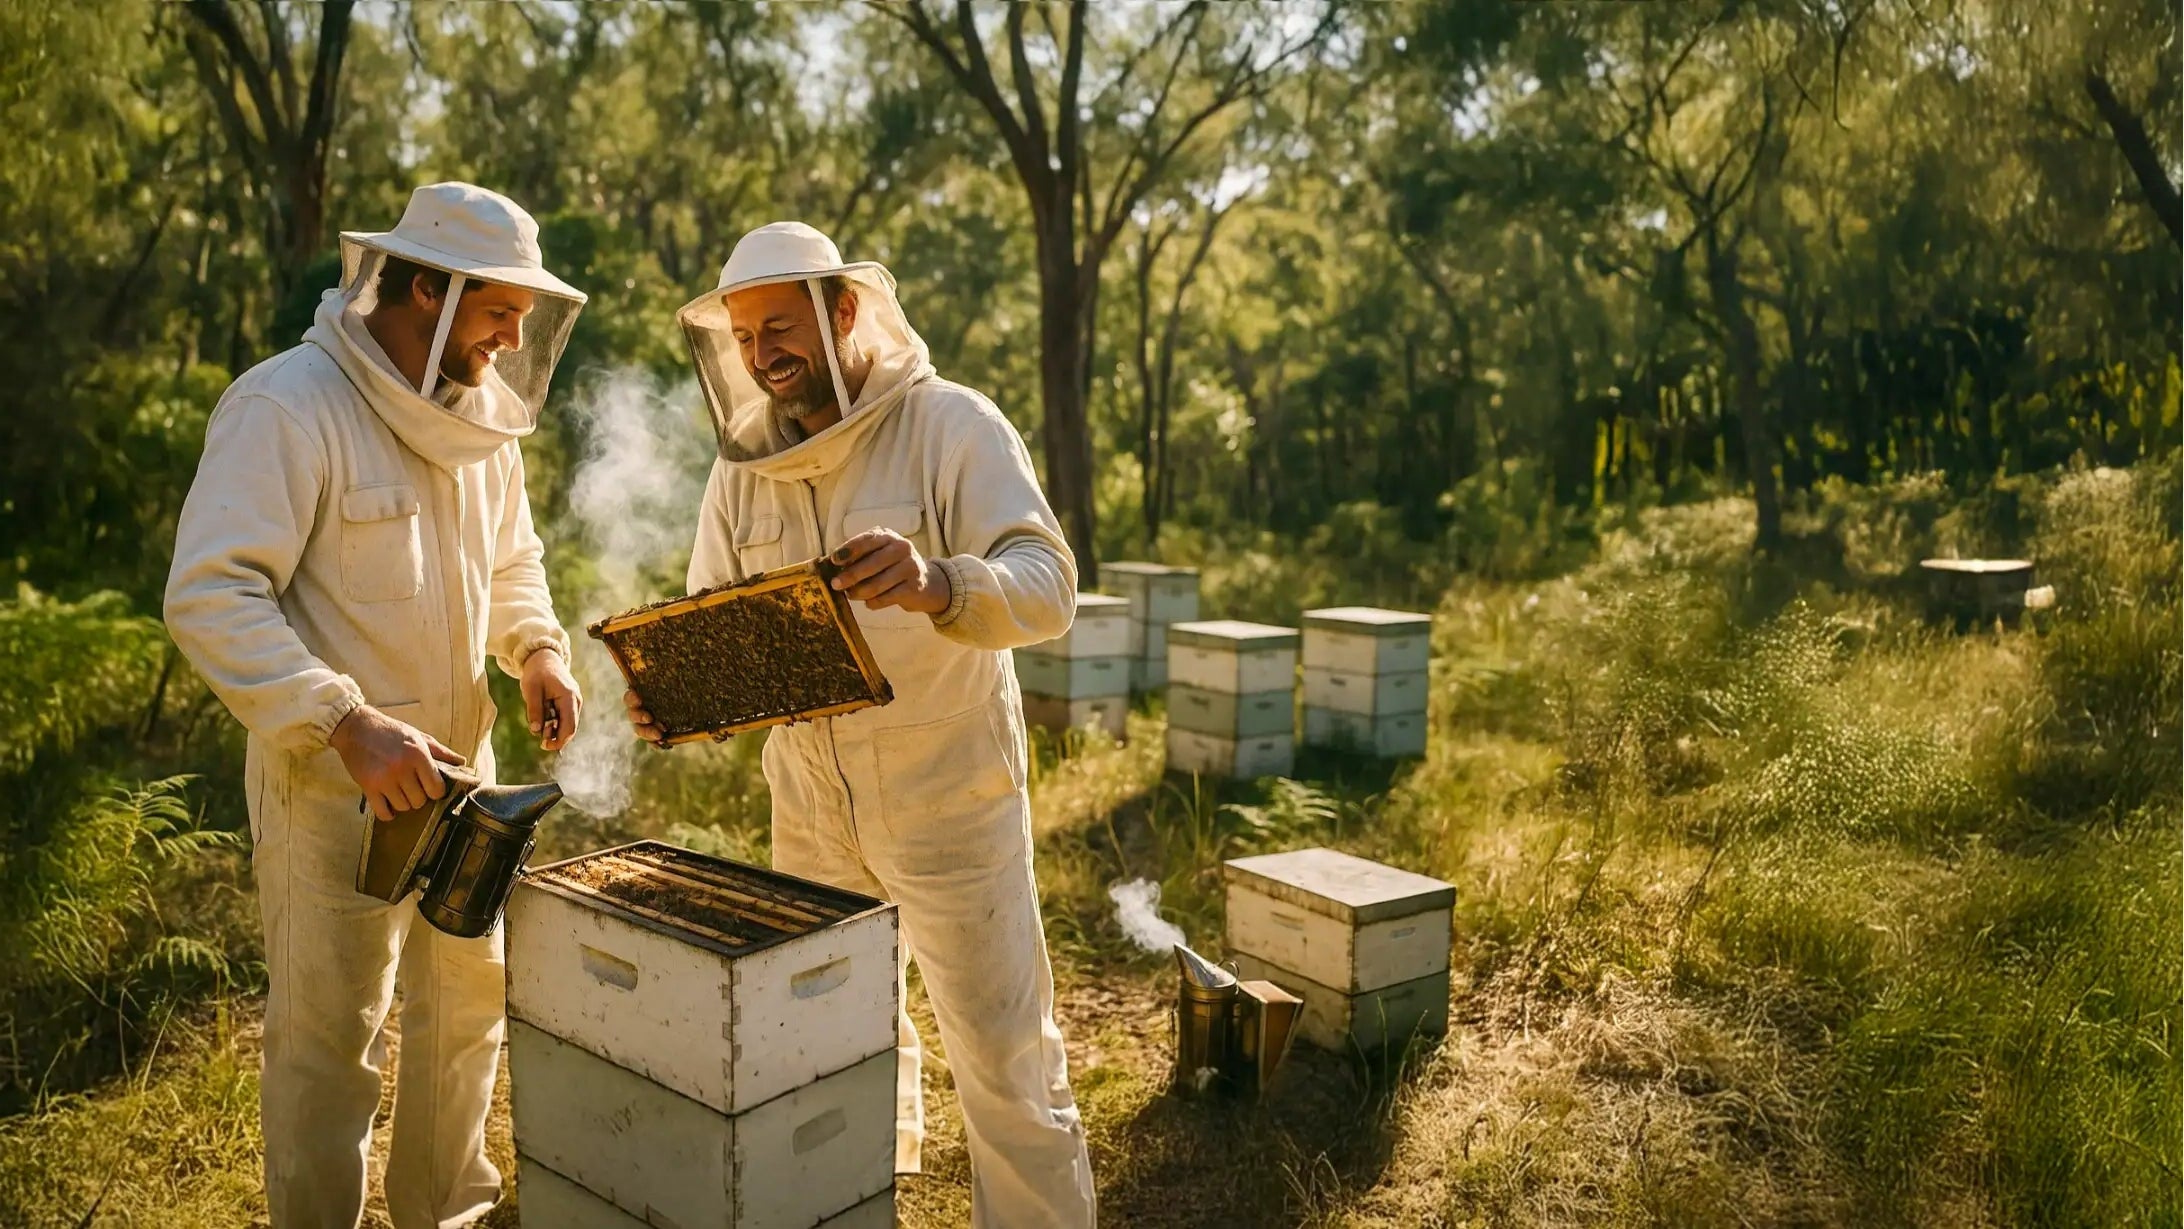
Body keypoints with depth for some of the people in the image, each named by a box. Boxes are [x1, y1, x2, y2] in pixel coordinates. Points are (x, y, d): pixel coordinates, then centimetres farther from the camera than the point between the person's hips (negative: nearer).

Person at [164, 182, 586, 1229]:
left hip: (460, 764, 8)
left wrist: (537, 650, 0)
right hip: (333, 784, -7)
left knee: (470, 1005, 19)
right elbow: (210, 597, -23)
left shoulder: (481, 415, 6)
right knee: (329, 1039, 5)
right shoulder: (287, 407, -18)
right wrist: (348, 723, -31)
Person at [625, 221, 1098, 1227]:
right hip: (809, 802, 6)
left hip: (946, 796, -5)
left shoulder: (951, 425, -14)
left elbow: (1047, 586, -24)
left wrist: (938, 584, -45)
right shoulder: (743, 463, 2)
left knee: (1001, 1058, 2)